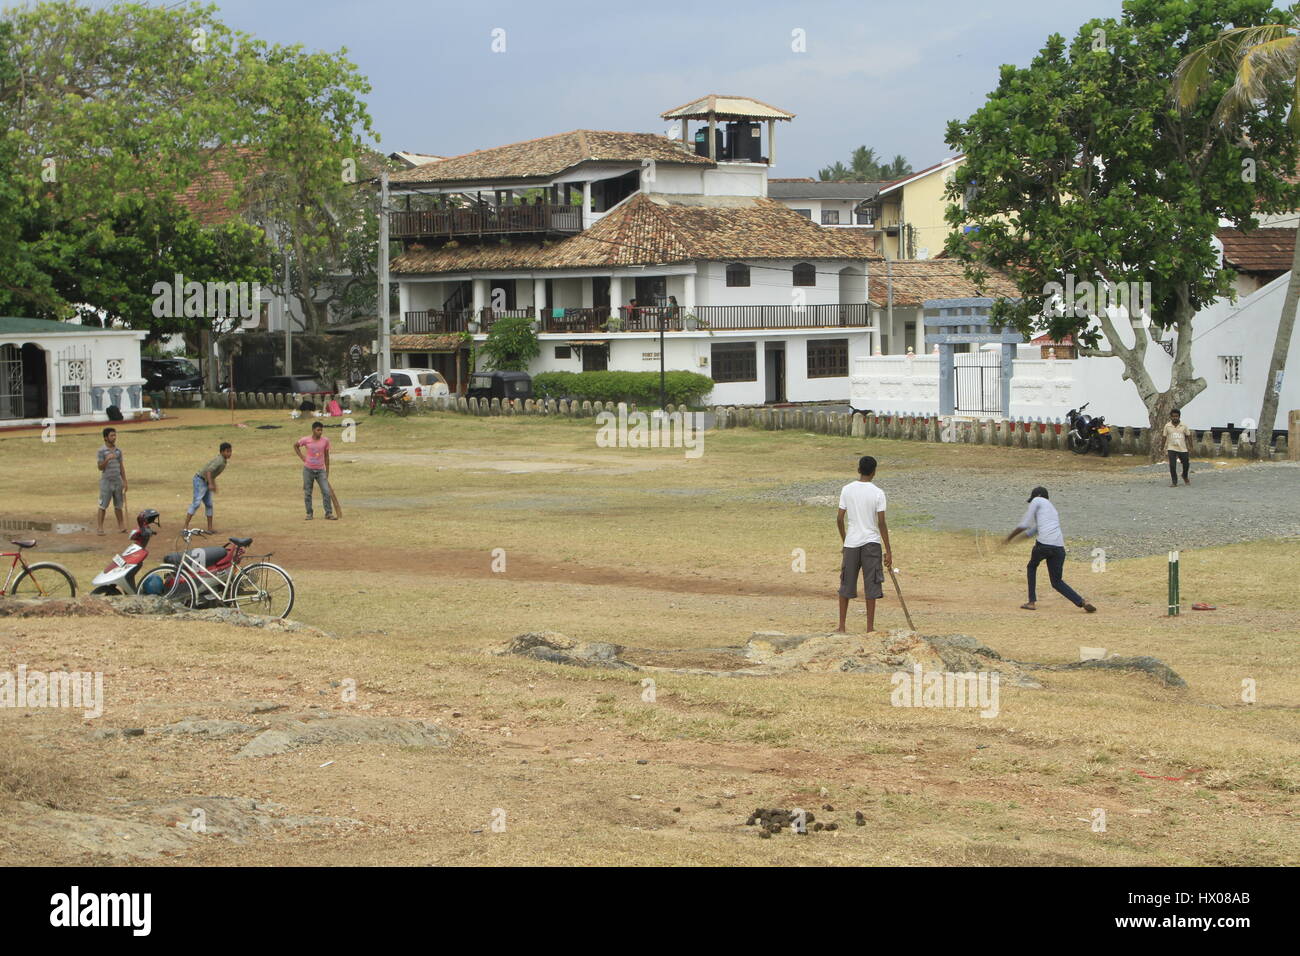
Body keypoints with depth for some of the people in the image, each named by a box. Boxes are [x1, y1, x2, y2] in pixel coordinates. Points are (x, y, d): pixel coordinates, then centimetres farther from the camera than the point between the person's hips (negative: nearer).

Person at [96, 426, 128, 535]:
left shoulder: (118, 451, 10)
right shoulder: (102, 451, -6)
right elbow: (100, 467, -11)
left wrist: (124, 481, 12)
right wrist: (107, 459, -28)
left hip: (117, 481, 5)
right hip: (106, 481, -5)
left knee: (119, 505, 8)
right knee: (103, 505, -4)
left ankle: (121, 526, 13)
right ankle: (100, 527, -3)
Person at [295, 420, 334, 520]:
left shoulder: (325, 441, -1)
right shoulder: (306, 441, -5)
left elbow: (326, 456, 7)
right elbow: (295, 445, 14)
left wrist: (327, 472, 8)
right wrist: (302, 457, 2)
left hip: (320, 470, 1)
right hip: (308, 470, -1)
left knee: (326, 492, -8)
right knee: (307, 492, 5)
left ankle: (329, 513, -1)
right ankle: (309, 514, 16)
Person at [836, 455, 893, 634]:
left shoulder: (847, 490, 0)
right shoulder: (877, 493, -8)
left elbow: (840, 519, 2)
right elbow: (881, 523, -9)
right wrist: (888, 551, -4)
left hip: (851, 543, 3)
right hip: (871, 543, -2)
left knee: (846, 585, 11)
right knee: (871, 586, 3)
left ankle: (841, 627, 13)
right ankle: (870, 627, 3)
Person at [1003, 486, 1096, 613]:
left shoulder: (1037, 501, 13)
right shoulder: (1053, 509, 34)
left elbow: (1024, 525, 5)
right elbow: (1033, 531, 41)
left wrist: (1009, 537, 16)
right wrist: (1014, 540, 46)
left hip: (1044, 544, -5)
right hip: (1059, 547, 5)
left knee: (1032, 567, 24)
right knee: (1057, 582, 12)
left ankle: (1032, 602, 18)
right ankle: (1082, 602, -6)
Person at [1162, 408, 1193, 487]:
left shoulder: (1184, 426, -2)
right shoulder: (1167, 426, -3)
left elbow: (1188, 436, 7)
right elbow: (1165, 438, 5)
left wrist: (1190, 447, 5)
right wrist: (1164, 448, 2)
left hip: (1183, 449, 1)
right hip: (1172, 449, -1)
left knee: (1186, 464, 9)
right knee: (1172, 466, -11)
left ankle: (1185, 476, 39)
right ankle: (1174, 482, -2)